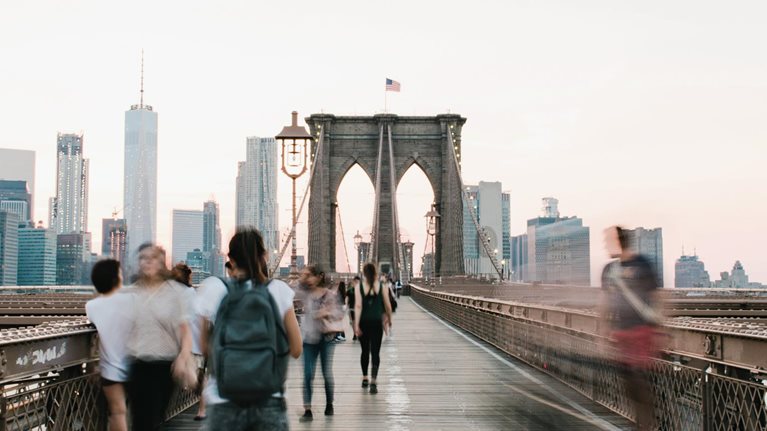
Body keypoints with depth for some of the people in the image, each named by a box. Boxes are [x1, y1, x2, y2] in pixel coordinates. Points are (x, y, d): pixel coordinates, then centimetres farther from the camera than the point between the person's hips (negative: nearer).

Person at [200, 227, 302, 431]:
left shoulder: (214, 289, -4)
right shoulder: (278, 290, -3)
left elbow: (205, 348, 6)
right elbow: (296, 349, 3)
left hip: (224, 401, 0)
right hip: (269, 401, 0)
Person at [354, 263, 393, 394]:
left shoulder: (359, 287, -3)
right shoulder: (381, 286, -1)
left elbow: (358, 306, -11)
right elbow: (388, 305, 3)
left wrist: (356, 324, -12)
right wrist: (389, 318, 21)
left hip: (364, 322, 1)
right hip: (377, 322, -1)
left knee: (365, 351, 17)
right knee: (375, 352, -1)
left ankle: (365, 379, 28)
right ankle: (373, 381, -13)